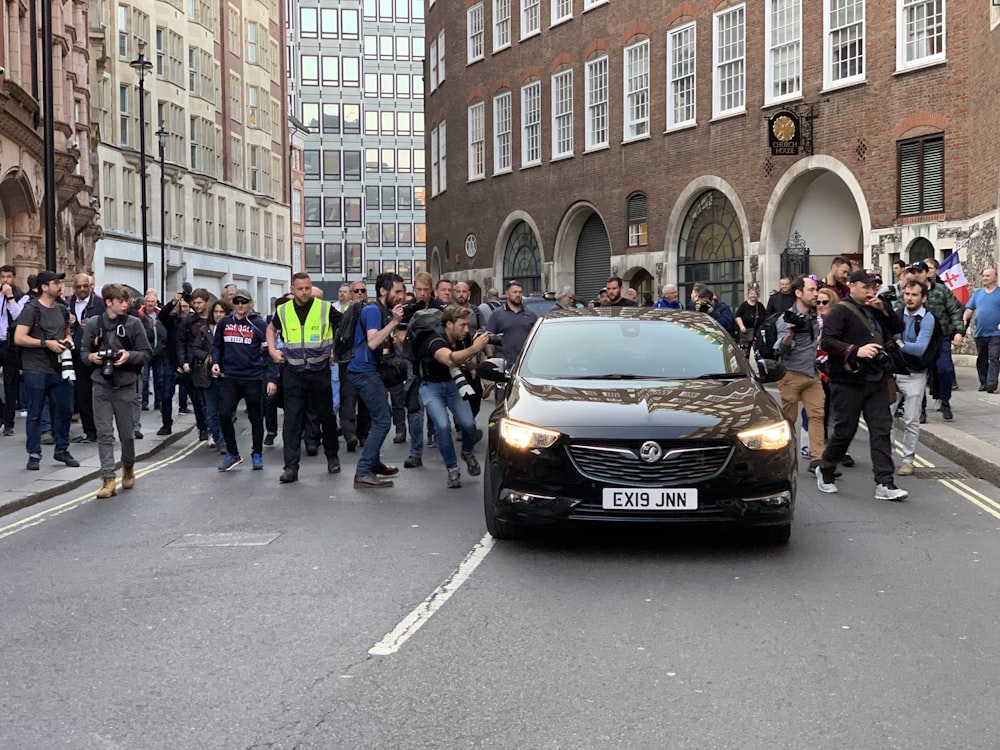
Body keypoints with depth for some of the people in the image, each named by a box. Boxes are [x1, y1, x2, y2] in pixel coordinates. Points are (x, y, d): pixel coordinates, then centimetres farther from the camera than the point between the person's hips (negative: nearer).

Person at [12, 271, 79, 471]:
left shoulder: (62, 310, 14)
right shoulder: (31, 309, -6)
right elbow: (19, 338, -14)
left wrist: (68, 341, 6)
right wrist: (46, 343, -17)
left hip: (58, 369, 6)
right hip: (35, 370, -6)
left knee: (65, 409, 8)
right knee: (35, 414, 2)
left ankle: (61, 450, 22)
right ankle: (34, 455, 10)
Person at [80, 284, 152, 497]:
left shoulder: (134, 323, -3)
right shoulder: (93, 323, 0)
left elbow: (146, 353, -1)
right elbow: (83, 351, 9)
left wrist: (129, 356, -19)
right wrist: (91, 357, -13)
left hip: (125, 385, -1)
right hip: (101, 385, 1)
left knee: (126, 433, 8)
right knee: (104, 434, -1)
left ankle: (128, 468, 35)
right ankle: (108, 479, 1)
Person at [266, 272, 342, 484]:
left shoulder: (326, 308, -5)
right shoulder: (282, 310, 3)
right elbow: (271, 328, 23)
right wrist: (272, 350, 9)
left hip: (320, 371, -1)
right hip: (293, 372, 1)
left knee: (326, 416, 10)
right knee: (292, 419, -4)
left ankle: (332, 457, 29)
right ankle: (291, 467, -4)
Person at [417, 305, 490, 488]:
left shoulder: (460, 341, -6)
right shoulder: (435, 341, -28)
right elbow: (449, 359, -50)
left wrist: (478, 349, -10)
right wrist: (474, 348, -60)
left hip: (451, 383, 5)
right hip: (431, 386, -5)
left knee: (468, 423, -15)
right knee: (443, 426, -25)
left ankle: (467, 453, 18)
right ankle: (452, 469, -6)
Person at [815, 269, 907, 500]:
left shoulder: (875, 311, 16)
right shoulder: (840, 311, -7)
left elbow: (899, 328, 17)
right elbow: (826, 341, -17)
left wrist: (884, 310, 1)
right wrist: (856, 351, -27)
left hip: (877, 380, 7)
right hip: (848, 382, -7)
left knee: (881, 430, 0)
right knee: (845, 430, 2)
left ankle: (884, 483, -1)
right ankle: (825, 470, 25)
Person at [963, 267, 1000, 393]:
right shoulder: (977, 293, 14)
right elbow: (969, 308, 10)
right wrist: (964, 319, -7)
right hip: (980, 333, 5)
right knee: (981, 359, 10)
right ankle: (983, 383, 18)